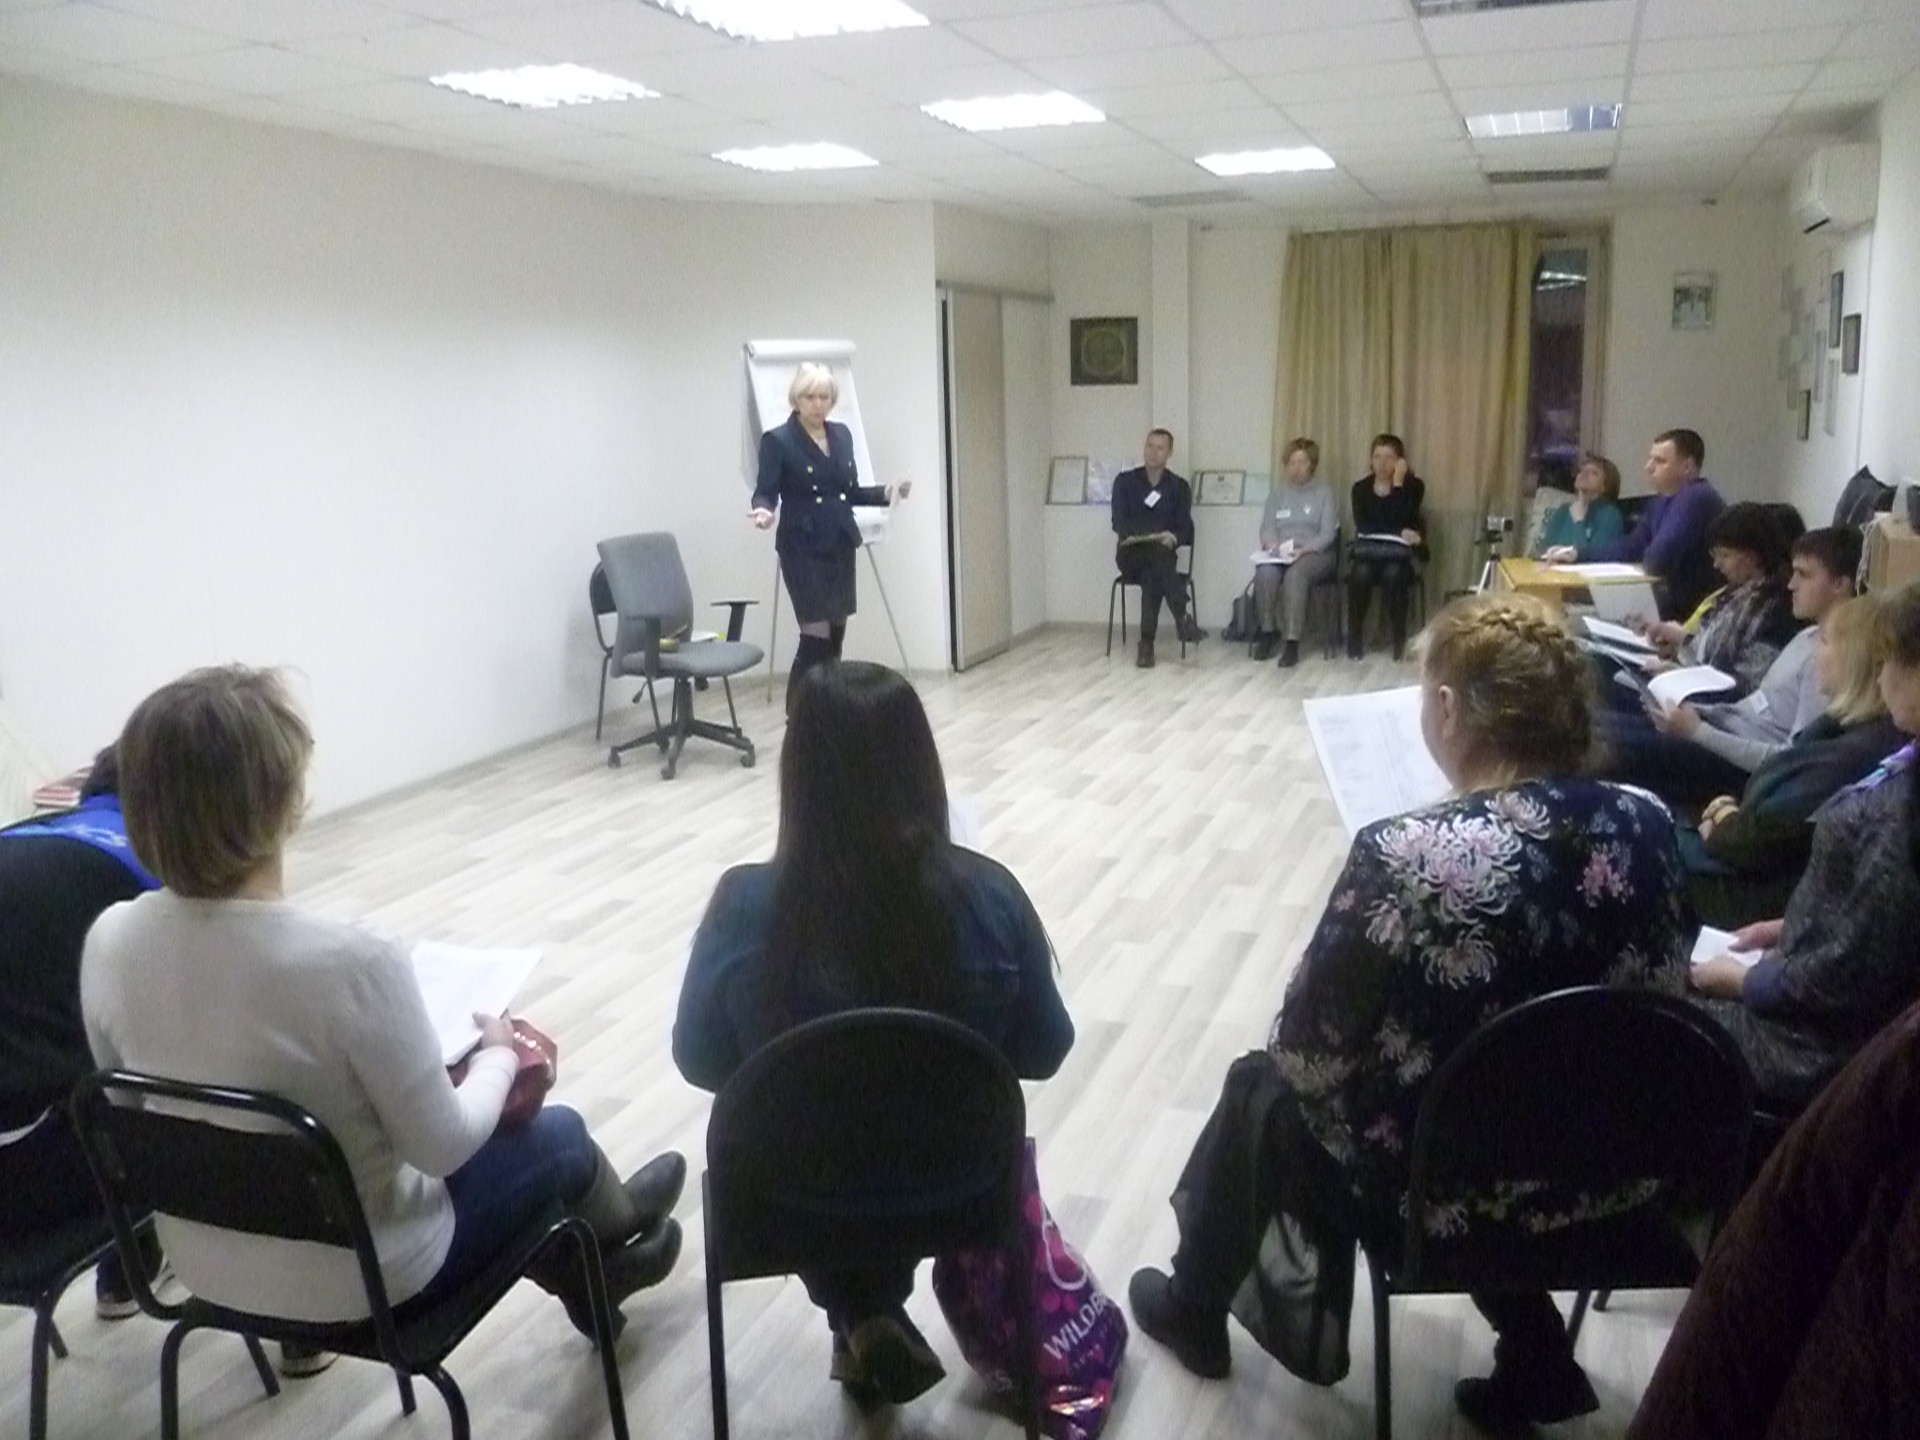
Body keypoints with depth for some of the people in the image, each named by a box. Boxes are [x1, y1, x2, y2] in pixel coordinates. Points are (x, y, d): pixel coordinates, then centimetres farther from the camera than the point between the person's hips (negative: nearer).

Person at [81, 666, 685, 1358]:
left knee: (467, 1123, 29)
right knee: (558, 1133, 21)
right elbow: (441, 1146, -21)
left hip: (203, 1265, 6)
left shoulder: (108, 942, -15)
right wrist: (499, 1058, -1)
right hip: (361, 1280, -5)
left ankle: (586, 1267, 46)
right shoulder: (352, 962, -34)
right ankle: (617, 1225, 54)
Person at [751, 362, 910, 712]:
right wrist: (765, 512, -33)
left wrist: (888, 492, 1)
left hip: (840, 544, 6)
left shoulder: (842, 435, 9)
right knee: (816, 635, -11)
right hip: (802, 548, -6)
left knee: (836, 635, 8)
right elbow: (765, 492, -12)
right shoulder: (778, 440, -9)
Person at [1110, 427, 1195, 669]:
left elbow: (1186, 530, 2)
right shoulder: (1124, 481, 7)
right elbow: (1119, 522, -3)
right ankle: (1181, 617, -41)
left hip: (1162, 554, 1)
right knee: (1155, 556, -36)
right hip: (1131, 554, -1)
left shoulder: (1180, 486, 9)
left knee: (1153, 575, -36)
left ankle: (1147, 642, -37)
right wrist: (1144, 538, -21)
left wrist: (1173, 538, -22)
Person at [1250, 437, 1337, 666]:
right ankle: (1267, 631, -18)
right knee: (1265, 572, -34)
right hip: (1279, 553, 2)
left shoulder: (1323, 492, 8)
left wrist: (1304, 549, -20)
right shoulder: (1277, 490, 17)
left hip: (1314, 553, -2)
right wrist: (1273, 545, -14)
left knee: (1295, 573, -37)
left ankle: (1292, 641, -38)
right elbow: (1267, 527, 9)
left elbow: (1328, 533, -2)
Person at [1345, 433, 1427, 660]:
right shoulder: (1360, 487, 6)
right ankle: (1354, 637, -20)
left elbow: (1400, 520, -16)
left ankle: (1400, 639, -23)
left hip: (1400, 551, -1)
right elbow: (1363, 525, -7)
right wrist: (1398, 532, -13)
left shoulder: (1413, 485, 1)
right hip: (1367, 549, 1)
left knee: (1393, 574, -35)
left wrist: (1397, 483, -17)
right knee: (1361, 573, -33)